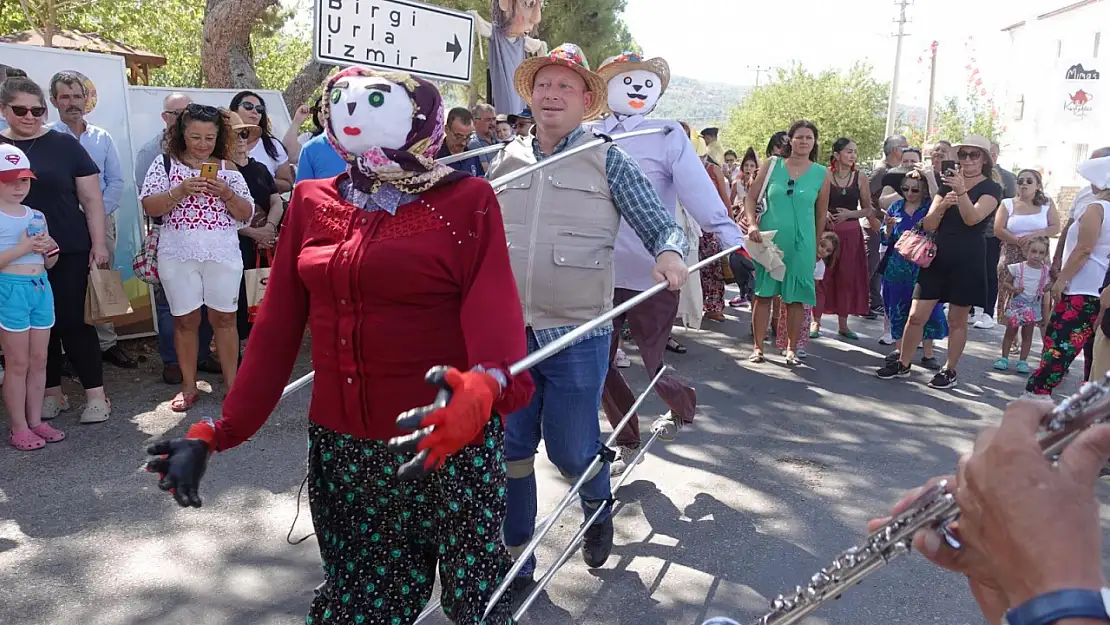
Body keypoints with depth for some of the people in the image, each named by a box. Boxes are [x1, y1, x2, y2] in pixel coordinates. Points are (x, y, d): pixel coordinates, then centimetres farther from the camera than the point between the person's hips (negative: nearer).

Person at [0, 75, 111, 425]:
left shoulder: (64, 145, 1)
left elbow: (91, 198, 1)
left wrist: (98, 244, -5)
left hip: (69, 252, -2)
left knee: (74, 322, -2)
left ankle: (96, 395, 7)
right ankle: (52, 393, 22)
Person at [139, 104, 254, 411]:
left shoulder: (227, 168, 6)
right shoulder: (165, 164, 4)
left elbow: (246, 214, 4)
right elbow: (149, 207, -4)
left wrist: (226, 194, -14)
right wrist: (181, 191, -18)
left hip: (223, 254, 0)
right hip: (178, 255, 0)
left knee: (224, 317, 4)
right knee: (185, 319, 6)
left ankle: (232, 383, 13)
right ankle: (189, 386, 17)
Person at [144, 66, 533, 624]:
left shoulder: (465, 202, -5)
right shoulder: (312, 202, 7)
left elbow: (495, 312, -20)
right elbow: (277, 327, 6)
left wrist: (484, 387, -41)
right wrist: (219, 432, 0)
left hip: (450, 444, -3)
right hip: (340, 447, 4)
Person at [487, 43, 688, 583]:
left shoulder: (607, 161, 0)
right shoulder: (506, 161, 9)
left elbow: (663, 226, -4)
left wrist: (670, 252, -24)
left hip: (576, 335, -3)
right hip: (507, 331, 3)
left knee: (571, 449, 7)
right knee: (509, 450, 8)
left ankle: (597, 507, 42)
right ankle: (513, 558, 27)